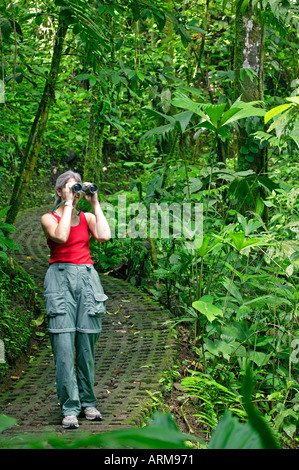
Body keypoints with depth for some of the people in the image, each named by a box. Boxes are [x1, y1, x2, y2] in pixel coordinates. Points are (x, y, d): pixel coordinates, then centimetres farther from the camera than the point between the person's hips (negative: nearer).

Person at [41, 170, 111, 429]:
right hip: (60, 278, -3)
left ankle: (87, 402, 12)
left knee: (87, 345, 2)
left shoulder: (87, 217, 16)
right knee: (64, 346, -10)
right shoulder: (49, 218, 5)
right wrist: (68, 205, -8)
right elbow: (61, 236, -16)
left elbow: (105, 235, -4)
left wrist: (95, 203, 2)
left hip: (87, 277, 3)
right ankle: (70, 408, -8)